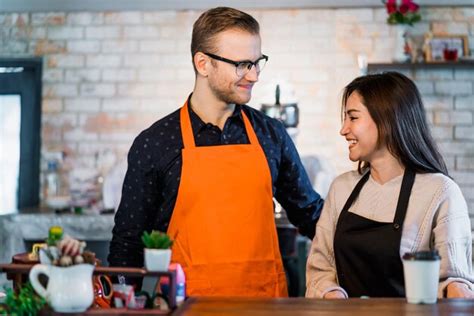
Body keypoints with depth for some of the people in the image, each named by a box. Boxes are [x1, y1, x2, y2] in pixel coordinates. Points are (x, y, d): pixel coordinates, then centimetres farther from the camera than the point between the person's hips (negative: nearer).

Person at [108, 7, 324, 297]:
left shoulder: (272, 135, 4)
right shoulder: (153, 144, -4)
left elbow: (310, 213, 15)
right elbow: (129, 241, 2)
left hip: (266, 295, 3)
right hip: (187, 299, -2)